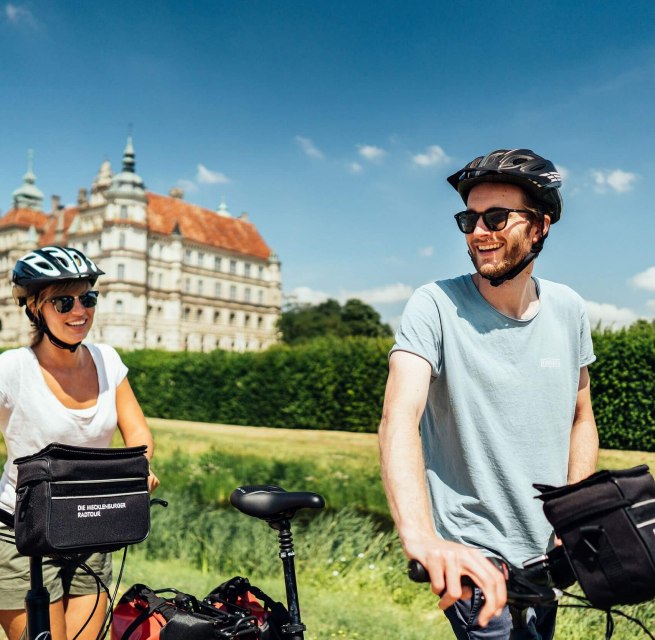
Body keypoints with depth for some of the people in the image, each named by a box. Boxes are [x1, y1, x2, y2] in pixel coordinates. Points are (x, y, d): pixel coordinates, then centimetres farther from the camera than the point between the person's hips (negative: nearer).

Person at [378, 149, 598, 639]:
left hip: (543, 556, 6)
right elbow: (399, 417, -30)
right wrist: (421, 537, -45)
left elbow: (580, 419, 9)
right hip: (471, 557, -5)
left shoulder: (568, 309, -1)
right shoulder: (437, 306, -17)